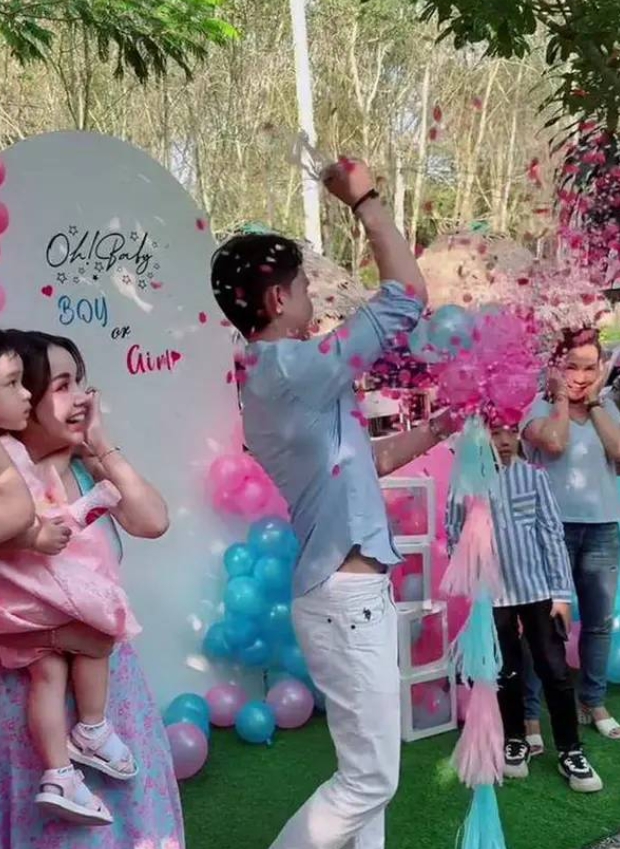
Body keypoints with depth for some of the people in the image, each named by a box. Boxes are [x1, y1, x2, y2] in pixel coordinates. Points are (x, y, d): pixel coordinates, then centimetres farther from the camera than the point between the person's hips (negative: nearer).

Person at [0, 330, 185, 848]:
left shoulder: (87, 470, -3)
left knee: (123, 807, 20)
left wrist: (103, 446, -14)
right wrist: (58, 635, -26)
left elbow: (153, 522, -13)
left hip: (107, 678, 5)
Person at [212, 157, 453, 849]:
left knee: (364, 770, 18)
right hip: (345, 597, -10)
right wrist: (363, 199, -5)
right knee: (370, 778, 0)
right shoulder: (293, 369, -19)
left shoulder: (275, 378, 11)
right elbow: (407, 297, -15)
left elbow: (365, 461, 19)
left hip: (352, 591, 10)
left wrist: (438, 429, 18)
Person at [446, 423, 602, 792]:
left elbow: (553, 534, 0)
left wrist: (562, 592, -3)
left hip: (539, 589, 0)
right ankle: (515, 741, 31)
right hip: (492, 595, 0)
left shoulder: (534, 476, 0)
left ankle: (570, 750, 17)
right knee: (506, 674, 12)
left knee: (556, 671, 3)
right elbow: (455, 539, 1)